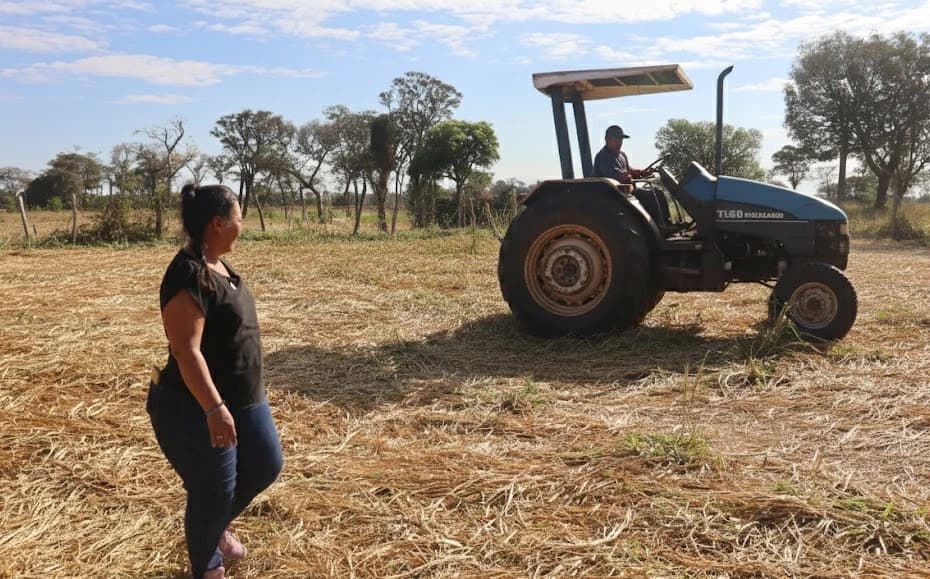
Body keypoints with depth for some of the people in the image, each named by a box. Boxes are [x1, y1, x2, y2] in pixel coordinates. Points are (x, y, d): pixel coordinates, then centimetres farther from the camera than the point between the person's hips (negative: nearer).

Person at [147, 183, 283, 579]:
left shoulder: (218, 265, 7)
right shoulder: (190, 275, -23)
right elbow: (186, 350, -28)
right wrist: (214, 407, -32)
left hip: (243, 398, 10)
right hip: (195, 409, -10)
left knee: (266, 466, 18)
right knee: (213, 491, 6)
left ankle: (217, 525, 43)